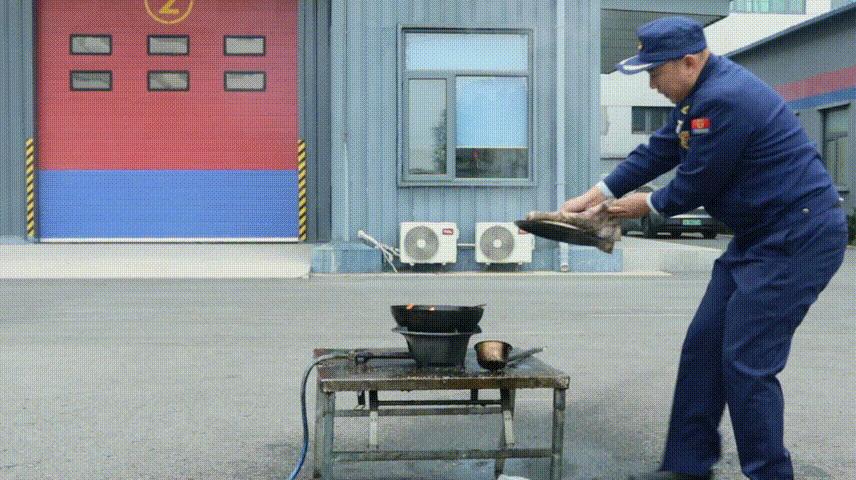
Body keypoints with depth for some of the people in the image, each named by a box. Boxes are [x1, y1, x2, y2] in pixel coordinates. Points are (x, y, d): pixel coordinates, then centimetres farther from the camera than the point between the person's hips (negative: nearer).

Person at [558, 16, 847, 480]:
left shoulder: (725, 98, -23)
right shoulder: (699, 94, 10)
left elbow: (695, 185, -16)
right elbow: (657, 151, 16)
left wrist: (646, 205, 3)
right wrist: (592, 196, 12)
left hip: (799, 237, -11)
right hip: (758, 235, 11)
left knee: (747, 363, -8)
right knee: (702, 348, 11)